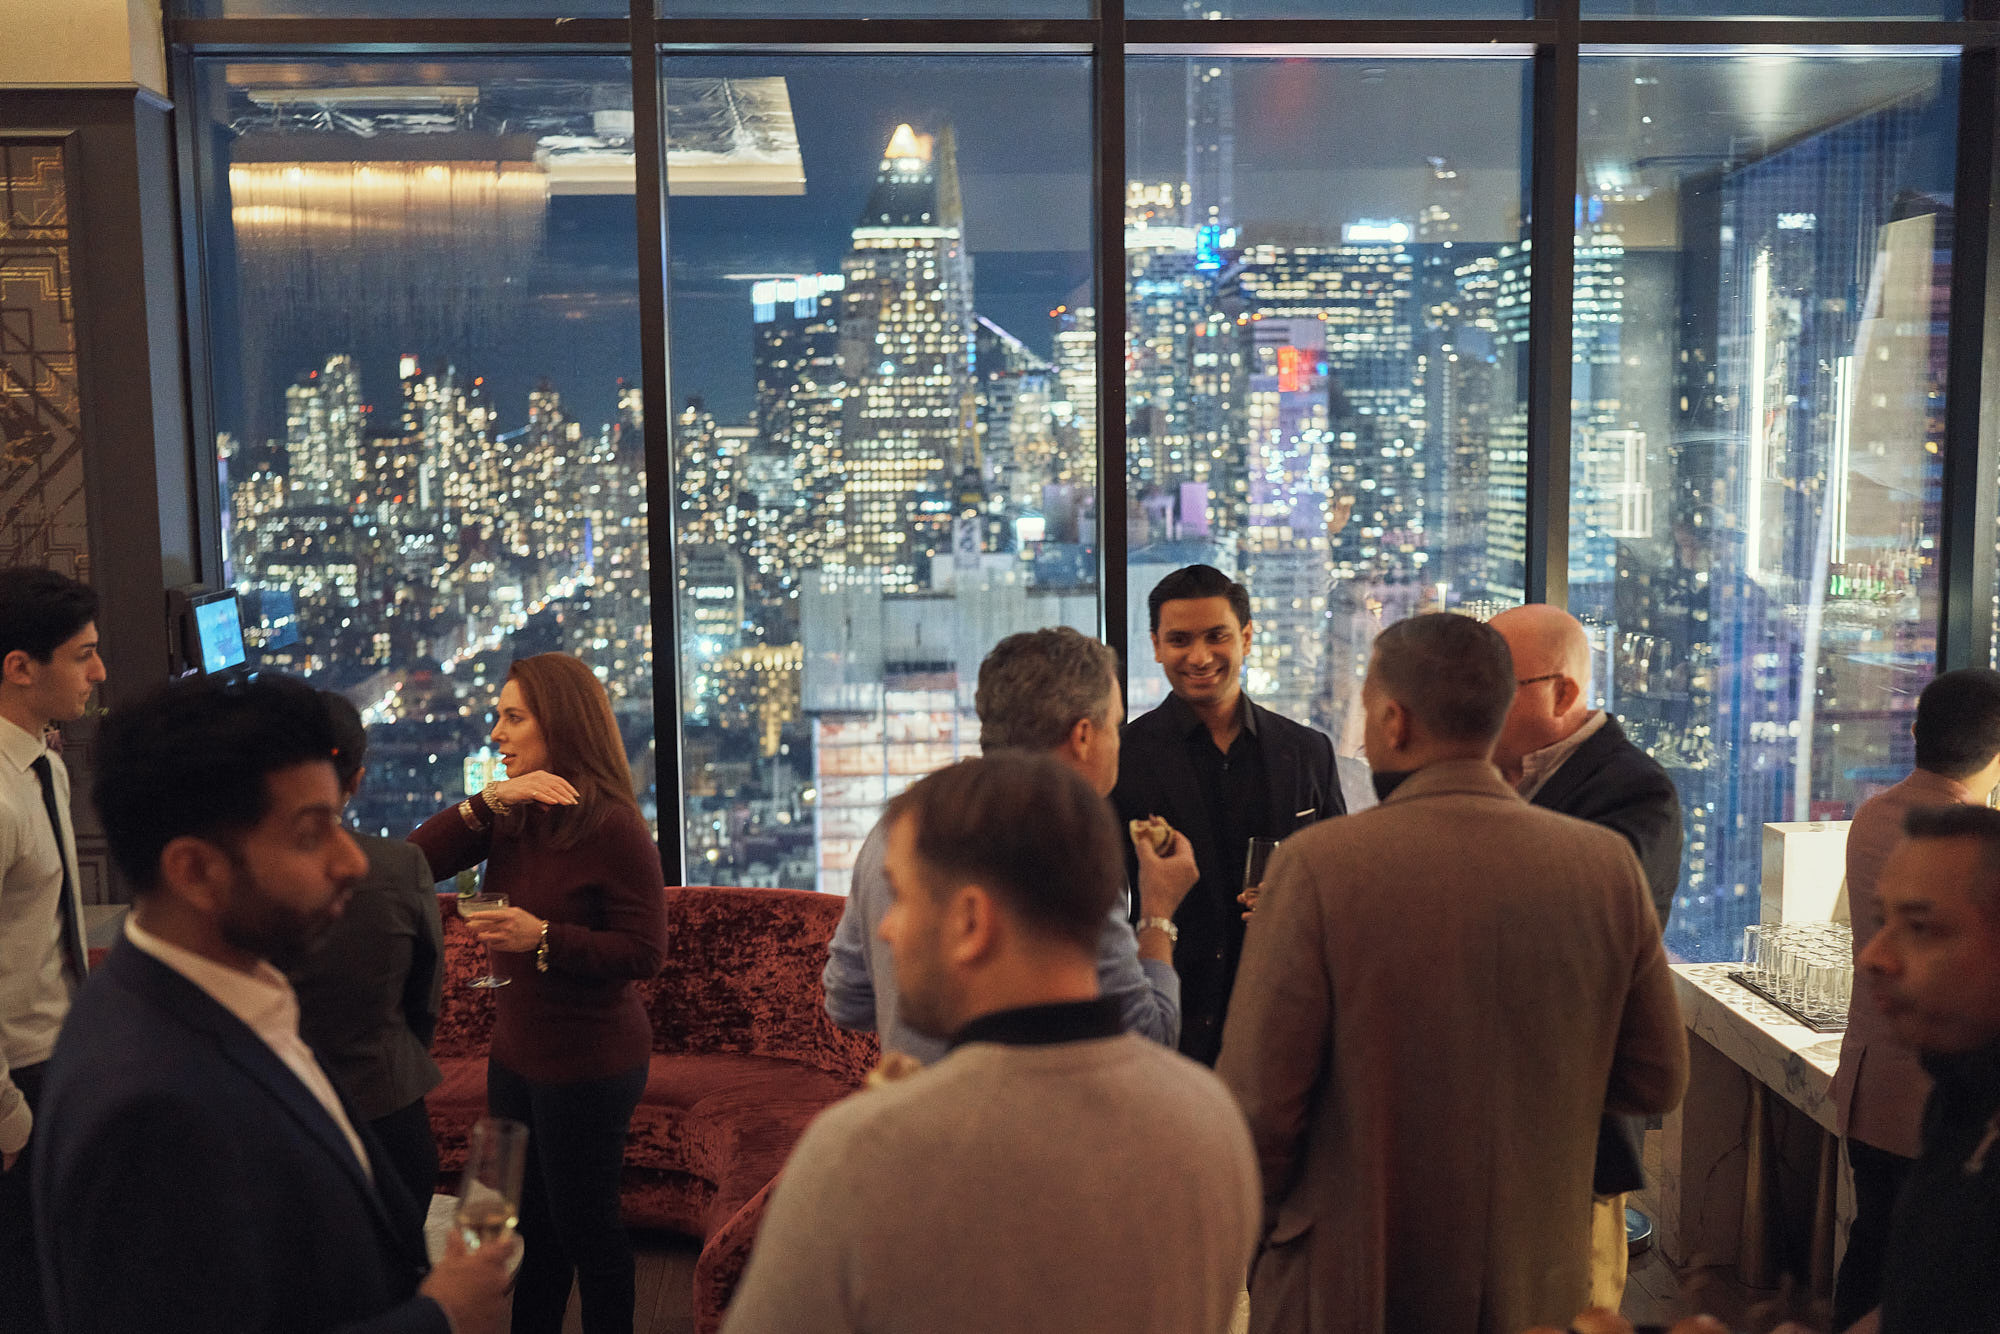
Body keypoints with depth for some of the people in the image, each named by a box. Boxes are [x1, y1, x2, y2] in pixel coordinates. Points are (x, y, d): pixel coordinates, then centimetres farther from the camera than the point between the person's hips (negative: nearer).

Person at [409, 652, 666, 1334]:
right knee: (529, 1221, 22)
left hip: (590, 1061, -7)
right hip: (516, 1051, 7)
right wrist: (489, 801, -18)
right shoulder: (510, 814, 3)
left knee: (583, 1224, 9)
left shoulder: (614, 826, -19)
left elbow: (644, 952, -20)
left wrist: (543, 937, -27)